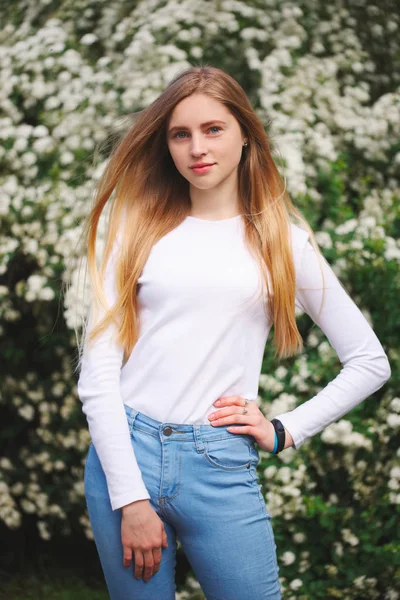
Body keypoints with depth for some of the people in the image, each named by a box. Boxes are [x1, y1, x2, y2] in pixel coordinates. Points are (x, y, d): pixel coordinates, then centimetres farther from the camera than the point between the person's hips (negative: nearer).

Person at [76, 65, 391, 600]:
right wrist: (131, 498, -9)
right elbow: (96, 373, -1)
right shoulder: (140, 229, 6)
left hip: (221, 465, -1)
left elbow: (371, 363, 10)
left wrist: (286, 431, 3)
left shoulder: (282, 240, 7)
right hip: (125, 454, 1)